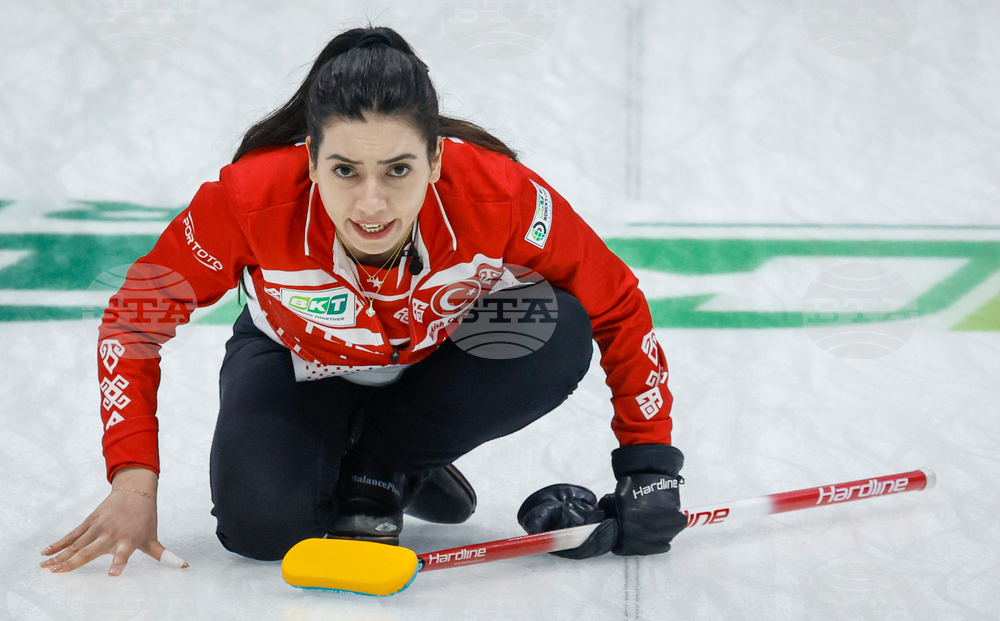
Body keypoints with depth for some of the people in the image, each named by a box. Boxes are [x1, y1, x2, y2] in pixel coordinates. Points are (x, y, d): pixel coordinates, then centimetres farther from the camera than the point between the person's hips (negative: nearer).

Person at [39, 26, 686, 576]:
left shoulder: (504, 198, -36)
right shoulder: (251, 201, -36)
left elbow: (618, 307, -20)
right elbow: (137, 314, -21)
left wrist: (650, 467, -22)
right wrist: (134, 482, -29)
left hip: (443, 358, 2)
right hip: (301, 362, -1)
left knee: (558, 334, -29)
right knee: (260, 526, -27)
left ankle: (379, 470, -6)